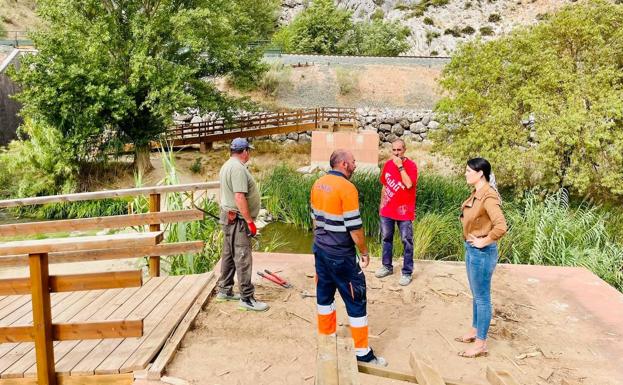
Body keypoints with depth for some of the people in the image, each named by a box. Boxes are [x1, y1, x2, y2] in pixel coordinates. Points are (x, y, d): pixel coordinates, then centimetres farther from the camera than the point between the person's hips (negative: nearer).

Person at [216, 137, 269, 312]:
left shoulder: (227, 165, 14)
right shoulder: (238, 168, -19)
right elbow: (239, 197, -26)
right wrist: (250, 221, -21)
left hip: (229, 218, 11)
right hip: (238, 219, -11)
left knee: (229, 255, 17)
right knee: (243, 258, -6)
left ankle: (224, 291, 27)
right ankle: (246, 298, -1)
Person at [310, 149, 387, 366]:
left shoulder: (318, 184, 5)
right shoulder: (346, 188, -19)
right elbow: (354, 227, -19)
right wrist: (364, 252, -6)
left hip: (320, 249, 8)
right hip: (341, 255, -8)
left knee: (324, 293, 19)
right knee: (355, 301, 2)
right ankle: (362, 352, 11)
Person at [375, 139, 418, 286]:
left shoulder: (411, 165, -12)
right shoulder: (388, 164, 4)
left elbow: (409, 184, -28)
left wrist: (400, 166, -25)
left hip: (404, 211, -5)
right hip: (387, 210, 6)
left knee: (407, 241, 1)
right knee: (386, 238, 15)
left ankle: (407, 272, 8)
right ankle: (387, 266, 30)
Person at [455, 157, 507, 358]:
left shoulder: (488, 196, -22)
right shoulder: (476, 194, 6)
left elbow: (501, 227, -32)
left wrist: (483, 242, -20)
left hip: (482, 252, -9)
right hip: (471, 249, 9)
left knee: (482, 297, 2)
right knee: (476, 295, 21)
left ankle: (480, 345, 14)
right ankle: (474, 331, 37)